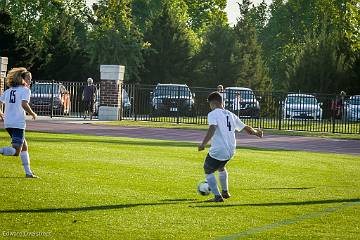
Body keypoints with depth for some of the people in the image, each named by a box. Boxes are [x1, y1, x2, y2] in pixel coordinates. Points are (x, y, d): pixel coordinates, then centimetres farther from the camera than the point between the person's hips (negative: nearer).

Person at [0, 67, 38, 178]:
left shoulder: (9, 90, 17)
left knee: (24, 146, 19)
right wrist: (33, 114, -5)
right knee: (16, 151, -10)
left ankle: (28, 172, 19)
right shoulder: (25, 90, -3)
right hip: (18, 123, -8)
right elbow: (24, 104, -19)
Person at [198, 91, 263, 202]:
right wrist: (255, 132, 38)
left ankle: (218, 196, 2)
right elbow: (246, 128, 17)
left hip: (217, 151, -7)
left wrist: (203, 144, -35)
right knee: (221, 167, 34)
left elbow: (212, 129, -27)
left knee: (208, 171, 11)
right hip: (230, 151, 7)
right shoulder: (231, 115, 12)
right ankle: (225, 192, 40)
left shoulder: (213, 114, -8)